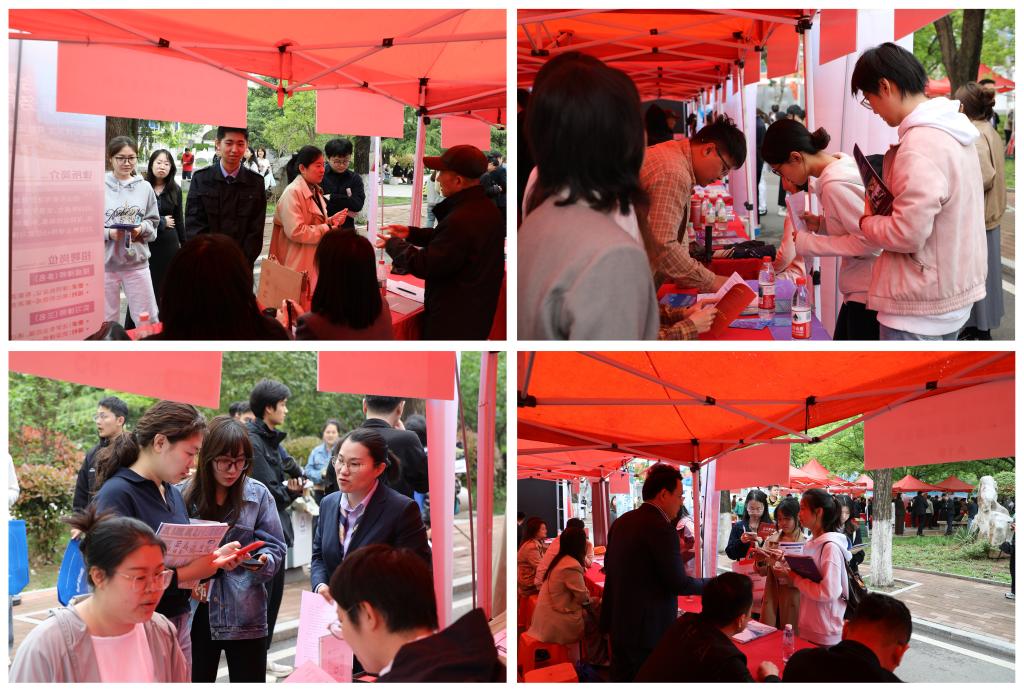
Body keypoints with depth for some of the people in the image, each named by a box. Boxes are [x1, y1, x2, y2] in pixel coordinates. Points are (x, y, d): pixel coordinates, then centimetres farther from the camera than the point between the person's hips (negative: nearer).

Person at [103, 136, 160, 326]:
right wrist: (109, 233, -18)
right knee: (107, 322, 8)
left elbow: (153, 221, 10)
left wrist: (141, 229, -10)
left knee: (149, 320, 7)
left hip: (137, 262, 2)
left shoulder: (145, 187, 4)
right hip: (106, 262, -2)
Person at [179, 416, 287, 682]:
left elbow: (276, 550, -1)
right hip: (195, 612, 1)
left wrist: (262, 562, -22)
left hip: (244, 615, 0)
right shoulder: (185, 493, -1)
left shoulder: (258, 495, -1)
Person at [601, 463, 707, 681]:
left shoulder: (621, 522, 8)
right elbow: (678, 583, -17)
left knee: (621, 681, 15)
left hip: (617, 623, 8)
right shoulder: (661, 529, -19)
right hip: (649, 630, -8)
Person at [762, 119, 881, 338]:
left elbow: (868, 241, -22)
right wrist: (821, 224, 5)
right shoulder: (842, 163, 8)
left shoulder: (836, 184, -21)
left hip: (868, 295, -10)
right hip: (859, 290, 10)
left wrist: (809, 244, -14)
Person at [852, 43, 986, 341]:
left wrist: (868, 220, -5)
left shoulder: (919, 147, -23)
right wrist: (887, 204, 8)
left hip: (918, 310, -10)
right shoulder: (951, 129, 9)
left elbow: (907, 234, -23)